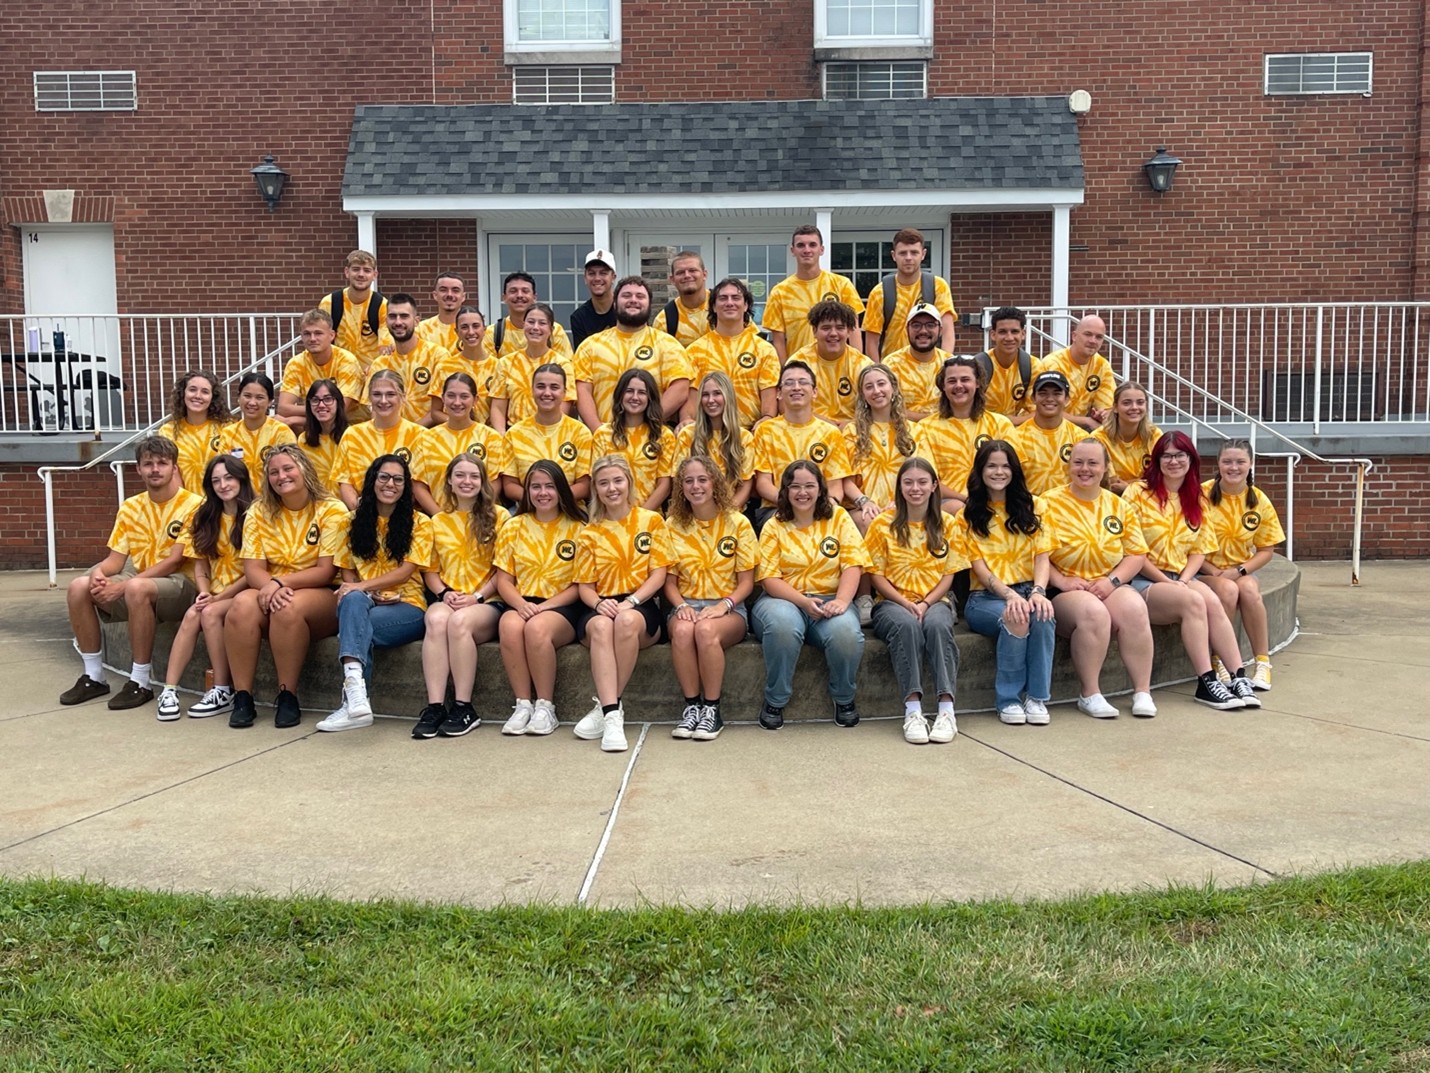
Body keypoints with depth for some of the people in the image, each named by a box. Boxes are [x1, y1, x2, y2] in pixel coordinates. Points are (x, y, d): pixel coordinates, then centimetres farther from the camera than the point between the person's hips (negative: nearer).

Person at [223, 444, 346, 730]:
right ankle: (242, 697, -23)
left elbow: (327, 571, -11)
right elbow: (253, 569, 0)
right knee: (242, 605, -30)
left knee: (289, 608, -36)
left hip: (321, 596, -3)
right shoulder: (260, 512, 7)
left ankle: (288, 696, -21)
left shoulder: (331, 510, -5)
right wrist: (270, 587, -24)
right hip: (272, 591, 3)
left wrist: (280, 582, -23)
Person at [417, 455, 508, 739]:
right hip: (448, 600, 3)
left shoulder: (499, 516, 5)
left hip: (488, 602, -3)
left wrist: (477, 597, -12)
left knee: (460, 621, -36)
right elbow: (431, 570, 16)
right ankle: (434, 707, -35)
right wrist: (444, 593, -5)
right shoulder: (438, 521, 18)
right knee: (437, 620, -33)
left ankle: (464, 708, -27)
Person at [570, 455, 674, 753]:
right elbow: (584, 585, 8)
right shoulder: (589, 533, 14)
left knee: (627, 621, -38)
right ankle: (612, 713, -42)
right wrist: (598, 603, -16)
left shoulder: (652, 521, 8)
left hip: (641, 607, -1)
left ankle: (604, 706, -26)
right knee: (601, 626, -36)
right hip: (601, 608, 1)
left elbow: (659, 574, 1)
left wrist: (631, 601, -17)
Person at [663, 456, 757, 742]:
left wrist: (723, 605, -17)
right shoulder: (673, 525, 8)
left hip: (728, 608, -2)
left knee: (706, 630, -36)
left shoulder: (737, 523, 2)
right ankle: (691, 706, -21)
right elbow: (670, 581, 8)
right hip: (687, 605, 2)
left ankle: (712, 709, -22)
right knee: (683, 630, -35)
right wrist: (681, 606, -13)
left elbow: (746, 581, 1)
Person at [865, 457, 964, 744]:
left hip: (934, 601, 1)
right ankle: (912, 709, -39)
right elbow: (876, 575, 0)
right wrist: (905, 603, -14)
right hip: (892, 603, -1)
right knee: (907, 625, -36)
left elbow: (948, 574, 6)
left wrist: (926, 603, -11)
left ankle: (946, 709, -37)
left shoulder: (945, 524, 9)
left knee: (937, 625, -34)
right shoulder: (883, 524, 3)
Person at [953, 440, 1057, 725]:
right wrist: (1010, 595, -22)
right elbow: (979, 566, -4)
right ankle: (1008, 699, -21)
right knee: (1015, 618, -35)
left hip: (1026, 591, 2)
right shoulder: (968, 516, 7)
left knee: (1042, 615, -34)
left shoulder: (1032, 506, 12)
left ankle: (1037, 697, -21)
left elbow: (1042, 555, 1)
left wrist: (1038, 591, -20)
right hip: (985, 598, -1)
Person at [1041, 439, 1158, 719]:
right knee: (1093, 611, -34)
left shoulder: (1118, 506, 13)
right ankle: (1089, 694, -22)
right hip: (1064, 591, -3)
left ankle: (1142, 691, -19)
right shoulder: (1050, 504, 1)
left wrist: (1112, 580, -8)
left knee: (1134, 608, -28)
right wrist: (1061, 581, -20)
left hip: (1109, 587, 3)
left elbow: (1137, 554, 9)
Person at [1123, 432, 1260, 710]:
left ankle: (1239, 678, -29)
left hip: (1181, 578, 5)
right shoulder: (1137, 493, -4)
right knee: (1194, 602, -31)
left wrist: (1183, 580, -8)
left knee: (1213, 603, -26)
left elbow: (1200, 550, 11)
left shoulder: (1196, 500, 15)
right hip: (1143, 580, -5)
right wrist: (1165, 581, -14)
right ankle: (1207, 683, -30)